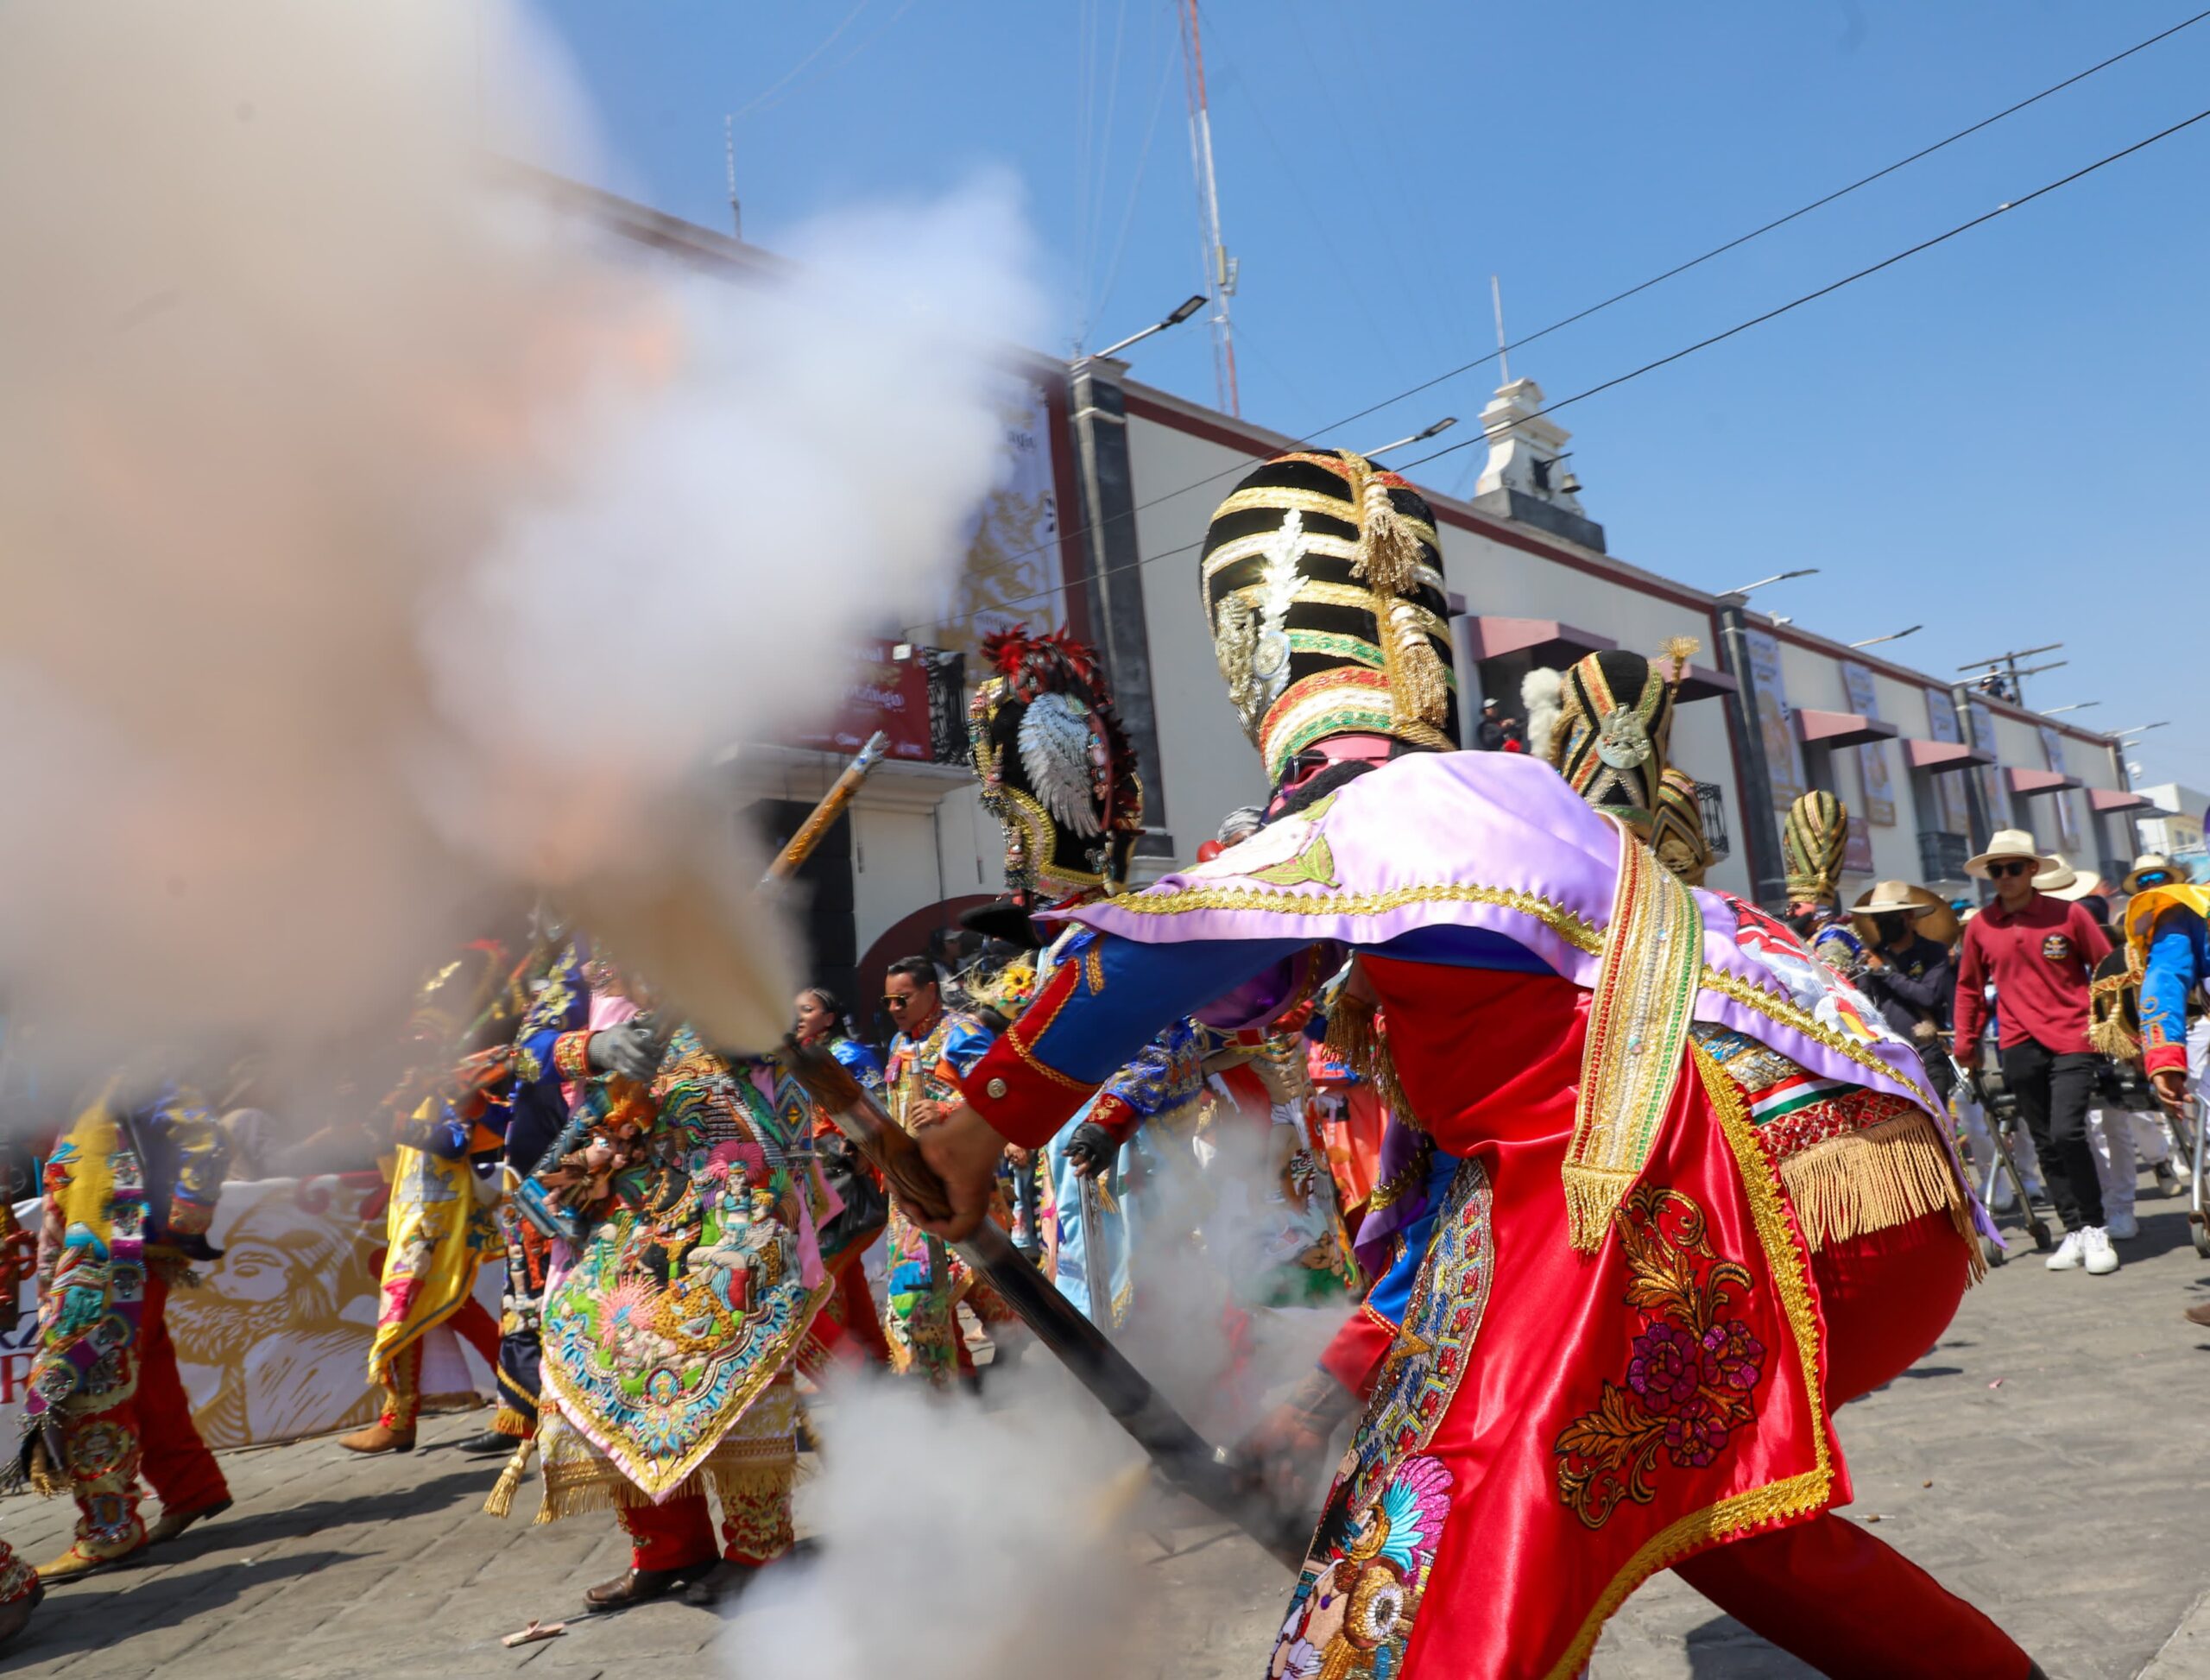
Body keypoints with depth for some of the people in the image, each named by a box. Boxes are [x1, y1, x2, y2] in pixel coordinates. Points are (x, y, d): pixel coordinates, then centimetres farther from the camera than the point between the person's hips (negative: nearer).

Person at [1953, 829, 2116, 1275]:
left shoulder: (2068, 915, -2)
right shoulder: (1979, 927, 4)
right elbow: (1969, 988, 14)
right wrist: (1965, 1042, 13)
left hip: (2071, 1040, -3)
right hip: (2019, 1048, 3)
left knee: (2067, 1133, -15)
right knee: (2046, 1144, 7)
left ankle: (2095, 1229, 1)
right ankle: (2074, 1231, 17)